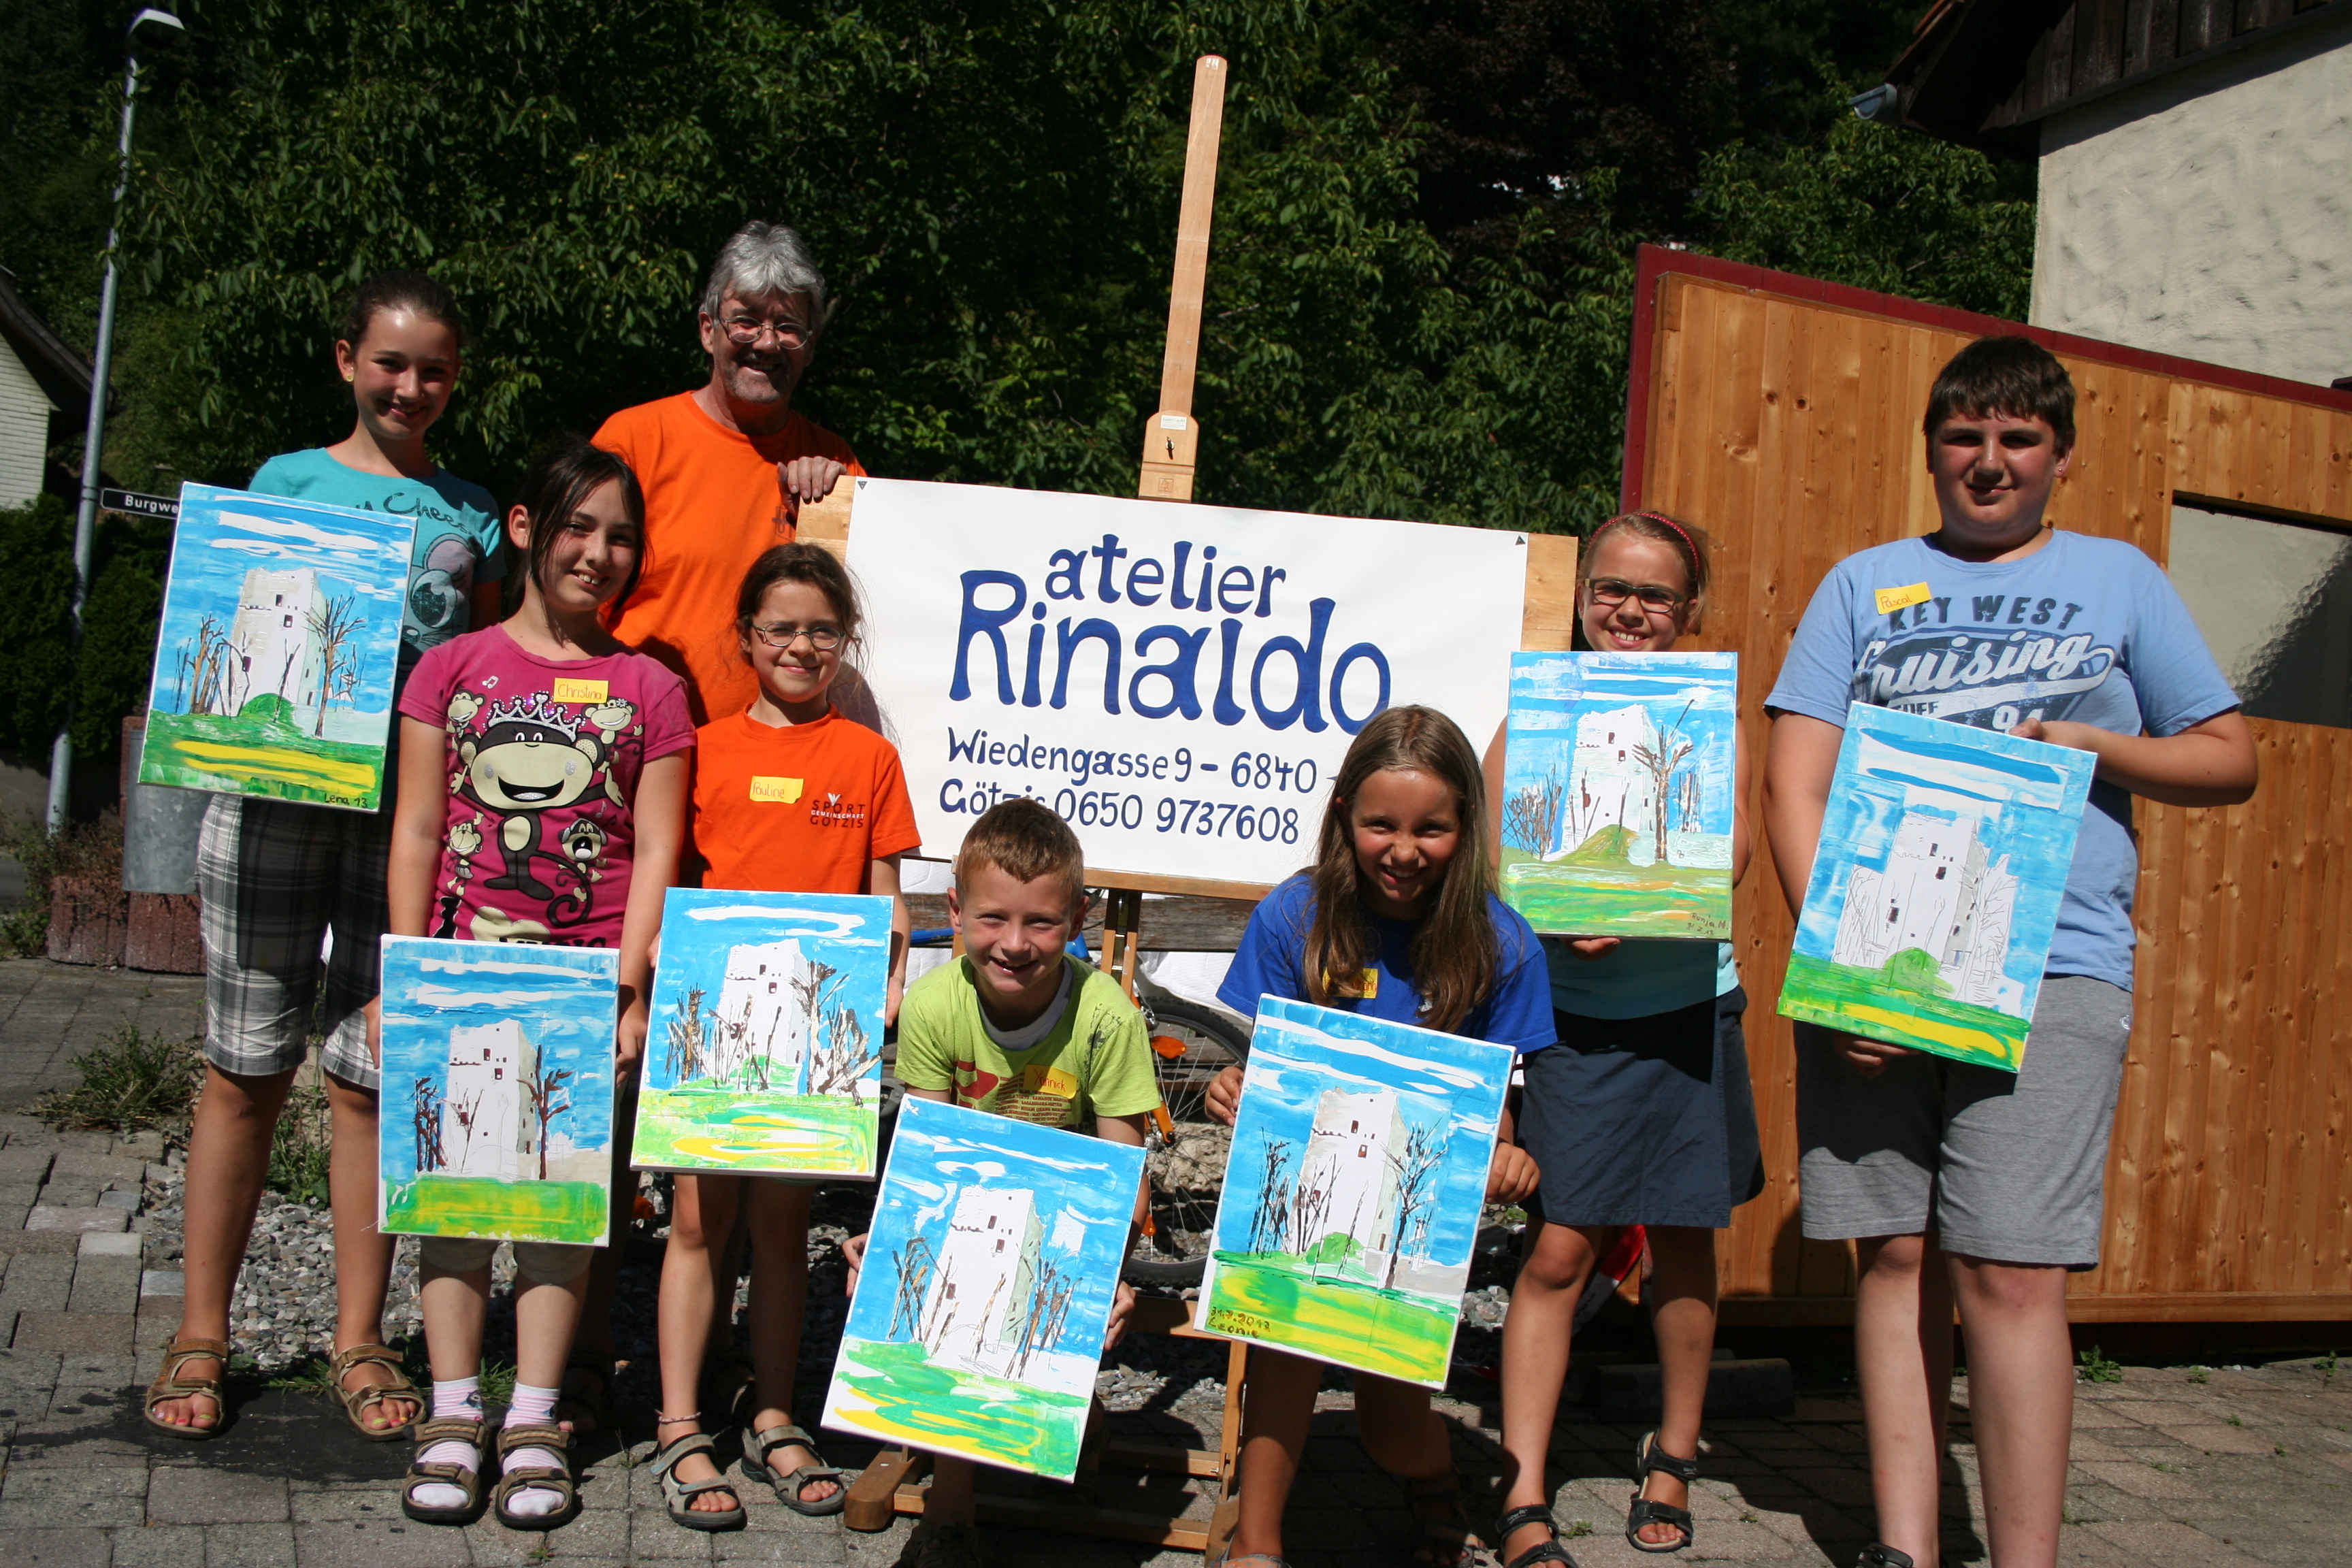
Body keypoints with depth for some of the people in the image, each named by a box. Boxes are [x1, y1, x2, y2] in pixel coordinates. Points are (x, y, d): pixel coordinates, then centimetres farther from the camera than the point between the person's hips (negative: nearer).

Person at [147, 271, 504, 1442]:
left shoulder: (471, 515, 13)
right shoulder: (283, 481, 11)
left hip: (414, 806, 0)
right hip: (274, 788, 0)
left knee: (373, 1077, 3)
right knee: (245, 1068, 3)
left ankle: (358, 1336, 14)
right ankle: (200, 1335, 15)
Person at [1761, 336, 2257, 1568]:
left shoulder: (2118, 579, 15)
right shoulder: (1864, 583, 14)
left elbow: (2230, 761, 15)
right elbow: (1793, 785, 6)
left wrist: (2089, 744, -4)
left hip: (2048, 971, -1)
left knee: (2010, 1270, -9)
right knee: (1898, 1255, 3)